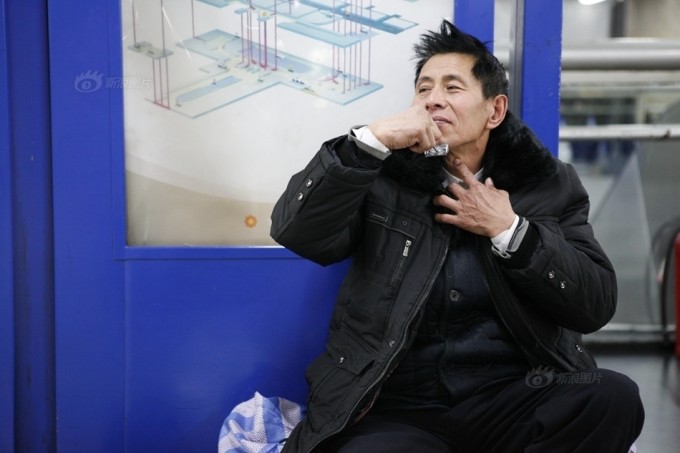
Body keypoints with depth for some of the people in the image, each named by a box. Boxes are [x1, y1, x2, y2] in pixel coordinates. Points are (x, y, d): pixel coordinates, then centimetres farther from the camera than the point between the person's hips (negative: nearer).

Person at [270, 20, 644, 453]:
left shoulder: (548, 184, 8)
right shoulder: (385, 175, 6)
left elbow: (596, 305, 2)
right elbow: (295, 233, -8)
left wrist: (508, 229, -8)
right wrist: (370, 140, -16)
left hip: (510, 398, 3)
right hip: (396, 407, -2)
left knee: (614, 398, -26)